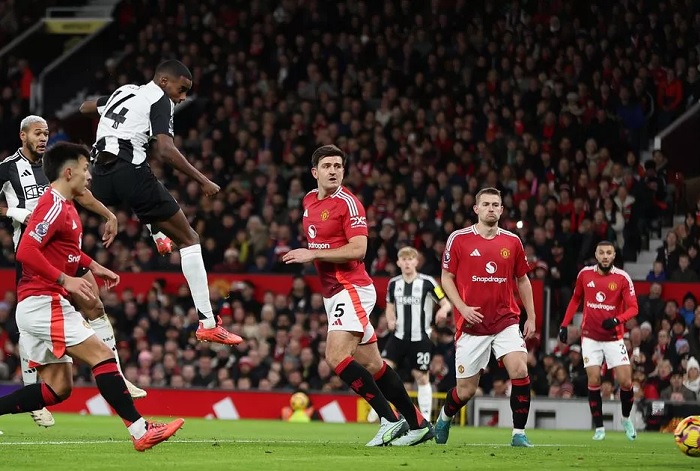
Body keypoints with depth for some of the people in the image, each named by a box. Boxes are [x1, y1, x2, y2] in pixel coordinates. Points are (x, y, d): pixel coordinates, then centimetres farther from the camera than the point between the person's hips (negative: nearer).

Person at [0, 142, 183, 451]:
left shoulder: (63, 206, 18)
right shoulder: (54, 206, -13)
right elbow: (26, 251, -24)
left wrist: (91, 265, 25)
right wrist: (64, 280, -25)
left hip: (35, 306, 10)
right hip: (44, 302, -10)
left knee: (58, 388, 6)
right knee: (102, 355, -12)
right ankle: (140, 431, -13)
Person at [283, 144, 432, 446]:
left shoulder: (348, 203, -12)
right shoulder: (309, 201, 13)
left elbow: (358, 250, -22)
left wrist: (314, 254, -20)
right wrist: (304, 256, 14)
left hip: (352, 289, -9)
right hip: (332, 294, 9)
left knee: (336, 356, -21)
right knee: (371, 364, 9)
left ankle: (390, 420, -16)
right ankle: (417, 423, 16)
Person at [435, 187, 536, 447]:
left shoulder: (512, 241, 5)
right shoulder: (459, 239, -3)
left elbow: (522, 280, 16)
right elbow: (446, 278, 2)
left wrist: (531, 317, 11)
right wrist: (463, 308, -12)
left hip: (506, 321, 2)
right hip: (472, 324, -2)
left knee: (520, 371, -21)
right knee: (466, 390, 3)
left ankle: (519, 434, -12)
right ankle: (445, 417, 36)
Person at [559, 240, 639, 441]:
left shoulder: (622, 278, -8)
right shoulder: (585, 274, 0)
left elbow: (633, 308, -11)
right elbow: (575, 299, 15)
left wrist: (617, 320, -29)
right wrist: (564, 324, 10)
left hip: (614, 337, -1)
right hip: (591, 337, 1)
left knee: (625, 382, -6)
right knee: (593, 381, -7)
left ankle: (626, 418, 21)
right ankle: (599, 427, 2)